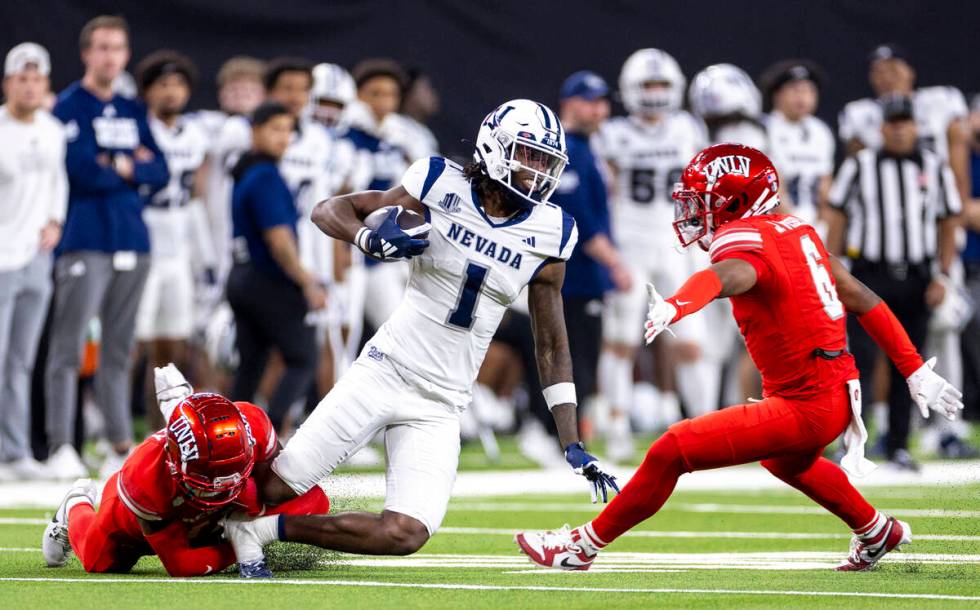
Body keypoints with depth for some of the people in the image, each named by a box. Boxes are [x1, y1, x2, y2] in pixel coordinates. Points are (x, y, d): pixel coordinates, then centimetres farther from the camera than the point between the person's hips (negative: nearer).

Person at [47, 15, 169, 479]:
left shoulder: (133, 112, 17)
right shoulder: (70, 108, -2)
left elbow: (159, 173, 10)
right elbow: (83, 171, -15)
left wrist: (119, 167, -6)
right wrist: (134, 168, -1)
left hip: (132, 242, 6)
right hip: (85, 243, -6)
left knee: (119, 350, 9)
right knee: (70, 348, -9)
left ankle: (121, 445, 11)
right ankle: (60, 446, -8)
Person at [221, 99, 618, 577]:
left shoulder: (548, 234, 1)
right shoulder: (443, 188, -6)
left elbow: (552, 346, 10)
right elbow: (328, 211, 0)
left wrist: (574, 445, 5)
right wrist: (369, 240, -23)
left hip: (441, 408, 3)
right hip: (385, 371, -3)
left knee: (405, 535, -16)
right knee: (275, 487, -9)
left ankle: (263, 529, 1)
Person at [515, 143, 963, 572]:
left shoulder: (746, 243, -16)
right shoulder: (796, 230, 11)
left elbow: (724, 277, -42)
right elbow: (861, 299, 15)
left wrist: (674, 306, -62)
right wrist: (916, 371, 21)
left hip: (804, 407, -9)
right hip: (838, 393, 9)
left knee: (672, 452, -7)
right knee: (786, 461, 40)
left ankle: (584, 545, 2)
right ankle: (878, 533, 55)